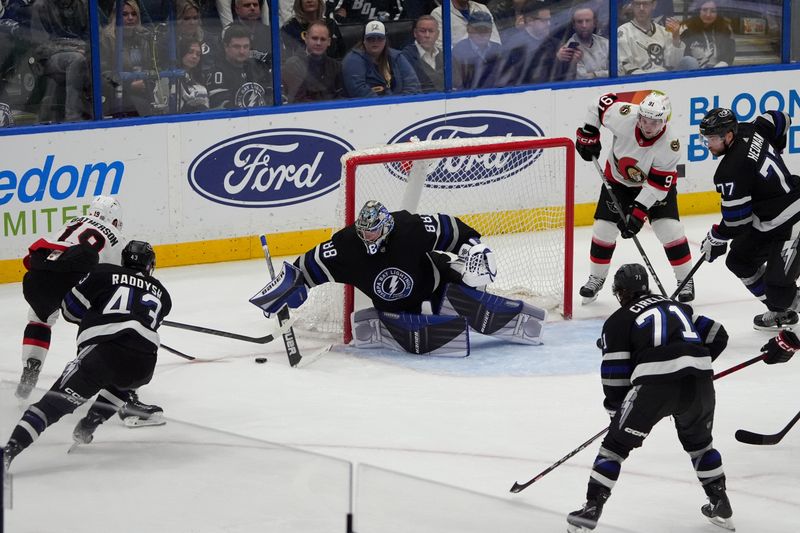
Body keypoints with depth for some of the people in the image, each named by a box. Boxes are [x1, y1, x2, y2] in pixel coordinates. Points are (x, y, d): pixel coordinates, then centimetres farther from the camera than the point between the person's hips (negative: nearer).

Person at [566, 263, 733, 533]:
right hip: (699, 383, 4)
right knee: (699, 441, 30)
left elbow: (615, 377, 8)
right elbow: (717, 336, 23)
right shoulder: (676, 306, 27)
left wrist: (616, 411, 23)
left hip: (656, 384, -4)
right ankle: (721, 505, 32)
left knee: (617, 444, 9)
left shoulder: (618, 321, 13)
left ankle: (591, 510, 3)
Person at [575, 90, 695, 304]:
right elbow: (601, 103, -12)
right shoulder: (624, 117, -32)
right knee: (603, 228, -1)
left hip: (656, 183, -2)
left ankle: (685, 280, 5)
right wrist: (588, 133, -11)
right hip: (618, 180, 2)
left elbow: (658, 184, -28)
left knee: (670, 229, -13)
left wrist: (639, 211, -32)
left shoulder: (670, 144, -33)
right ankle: (596, 278, 20)